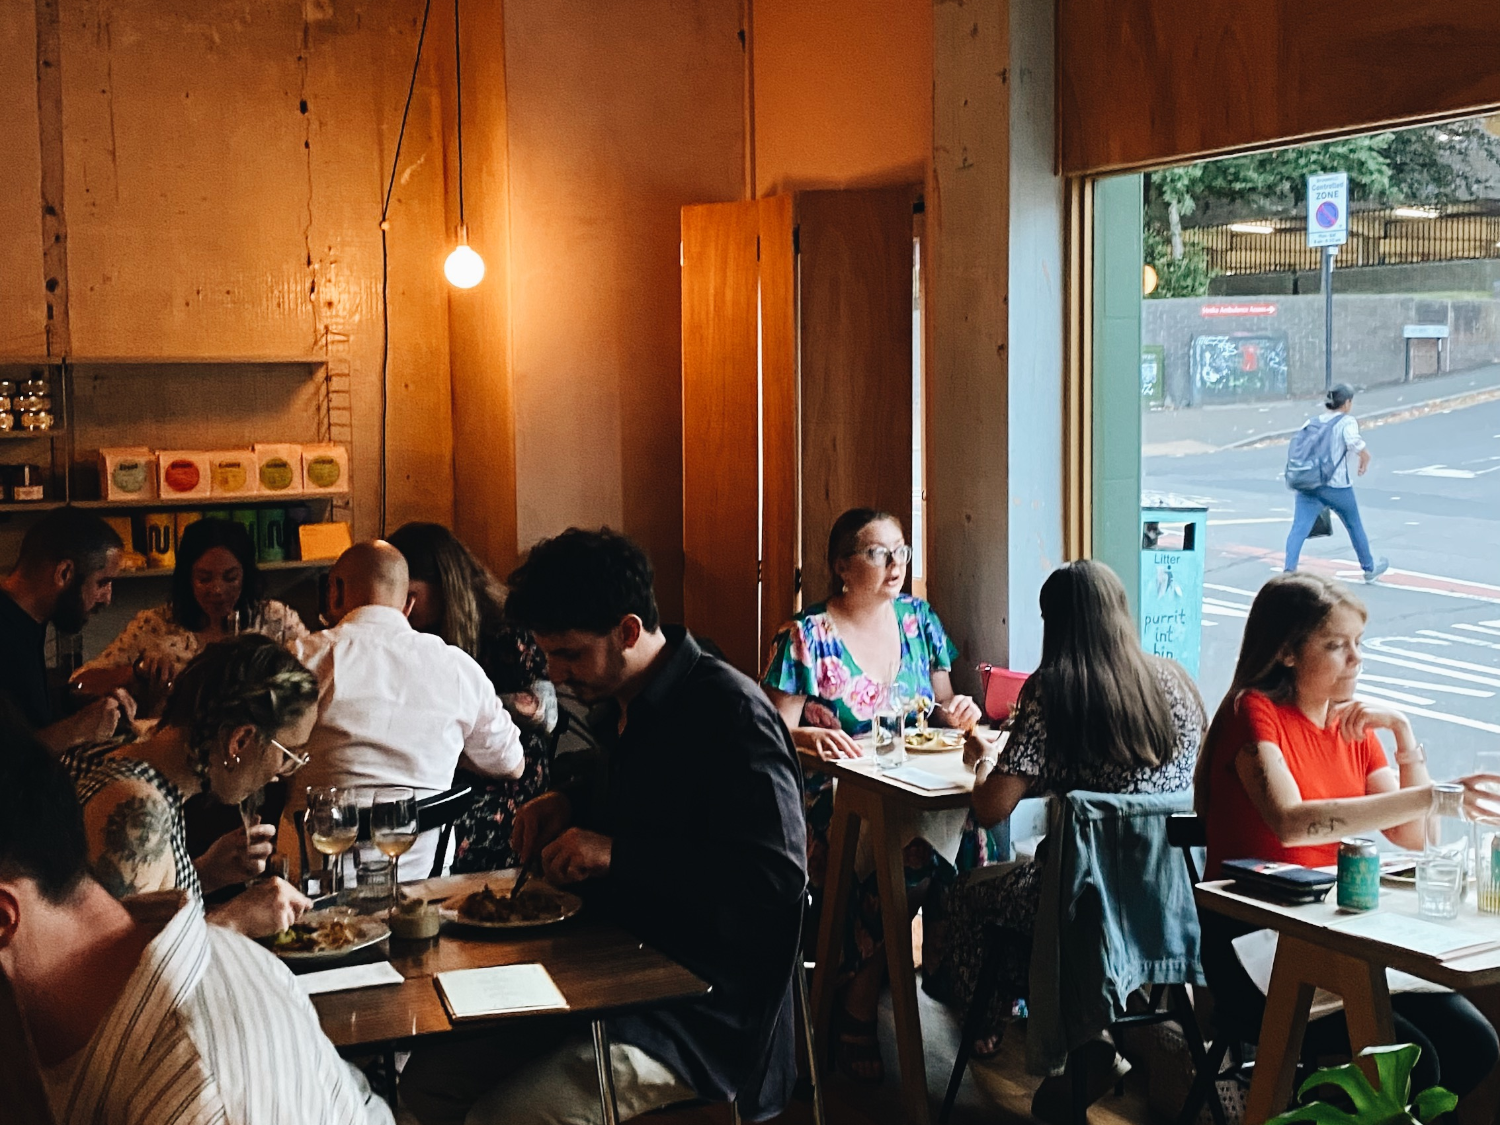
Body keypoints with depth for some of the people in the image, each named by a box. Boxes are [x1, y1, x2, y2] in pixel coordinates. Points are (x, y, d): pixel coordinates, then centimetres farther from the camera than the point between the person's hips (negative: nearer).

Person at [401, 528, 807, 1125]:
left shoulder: (731, 712, -18)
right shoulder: (625, 704, 11)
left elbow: (779, 877, -26)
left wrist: (617, 852, -24)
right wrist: (571, 807, 9)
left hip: (704, 1016, -9)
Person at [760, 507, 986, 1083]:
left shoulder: (917, 618, 12)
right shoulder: (806, 637, -3)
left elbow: (941, 703, 22)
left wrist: (955, 711, -1)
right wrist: (809, 737, -29)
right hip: (833, 797, -4)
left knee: (973, 833, -28)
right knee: (901, 854, -34)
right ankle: (856, 1016, -20)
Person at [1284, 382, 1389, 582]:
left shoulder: (1311, 422, 13)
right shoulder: (1347, 422, -3)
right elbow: (1355, 443, -20)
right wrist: (1364, 461, 0)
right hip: (1337, 486, -3)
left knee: (1299, 528, -8)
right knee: (1354, 526, 19)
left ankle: (1289, 570, -26)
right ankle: (1369, 568, 37)